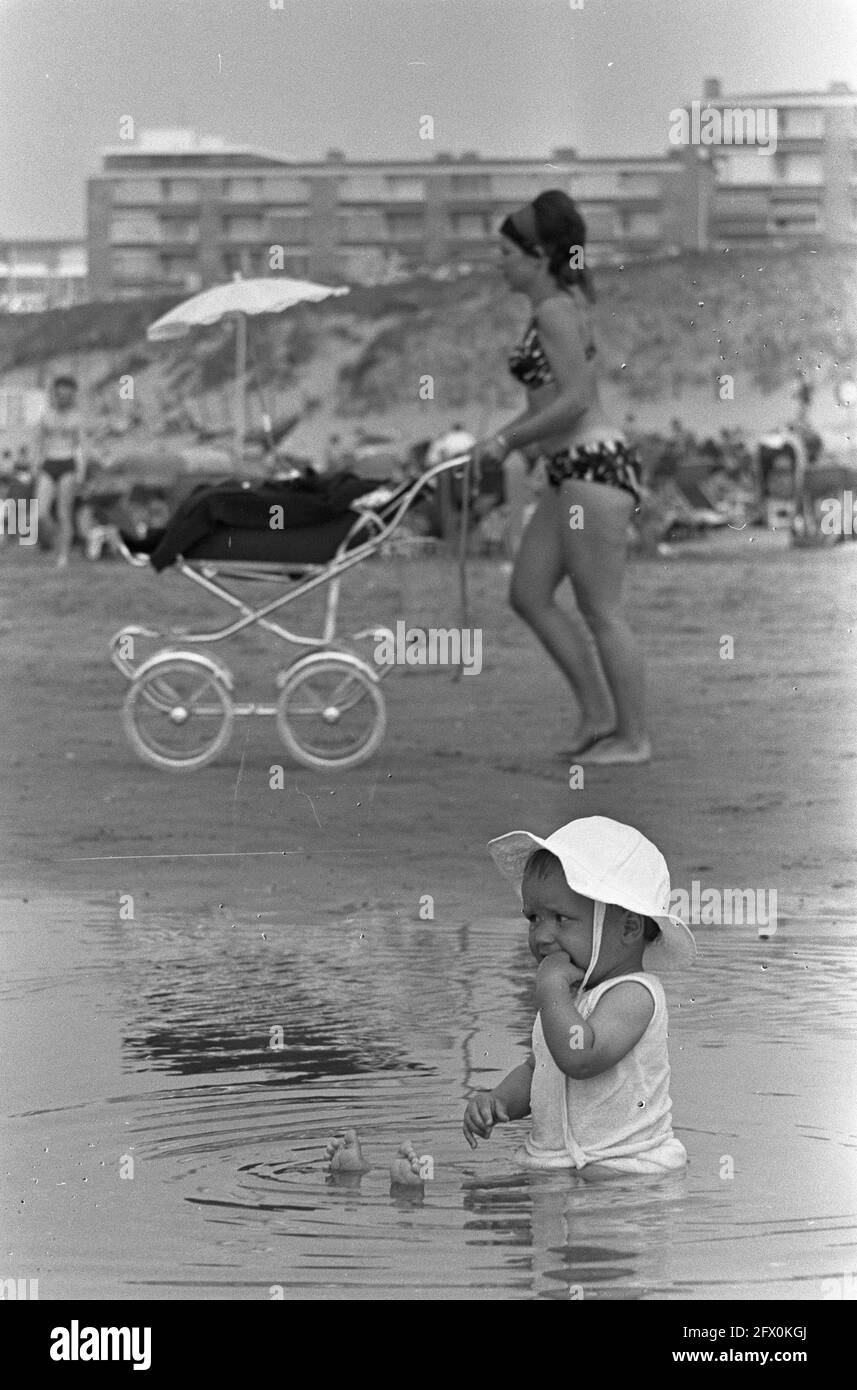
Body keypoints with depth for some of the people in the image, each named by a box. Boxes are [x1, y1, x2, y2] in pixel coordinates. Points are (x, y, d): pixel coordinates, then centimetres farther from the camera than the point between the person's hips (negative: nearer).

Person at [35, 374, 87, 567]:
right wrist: (38, 466, 12)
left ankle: (63, 556, 3)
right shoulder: (47, 413, 6)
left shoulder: (75, 416, 2)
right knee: (40, 515, -10)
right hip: (48, 466, 2)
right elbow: (40, 441, 13)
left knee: (64, 515, -5)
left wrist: (80, 471, -7)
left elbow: (79, 446, 4)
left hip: (68, 466, -2)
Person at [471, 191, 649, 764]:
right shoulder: (566, 303, 17)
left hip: (594, 466, -10)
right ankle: (599, 712, 14)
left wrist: (507, 440, -14)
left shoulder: (555, 310, -13)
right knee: (530, 593, 11)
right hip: (573, 470, 10)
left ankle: (633, 737, 2)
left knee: (601, 611, -5)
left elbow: (574, 400, -21)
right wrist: (506, 436, 17)